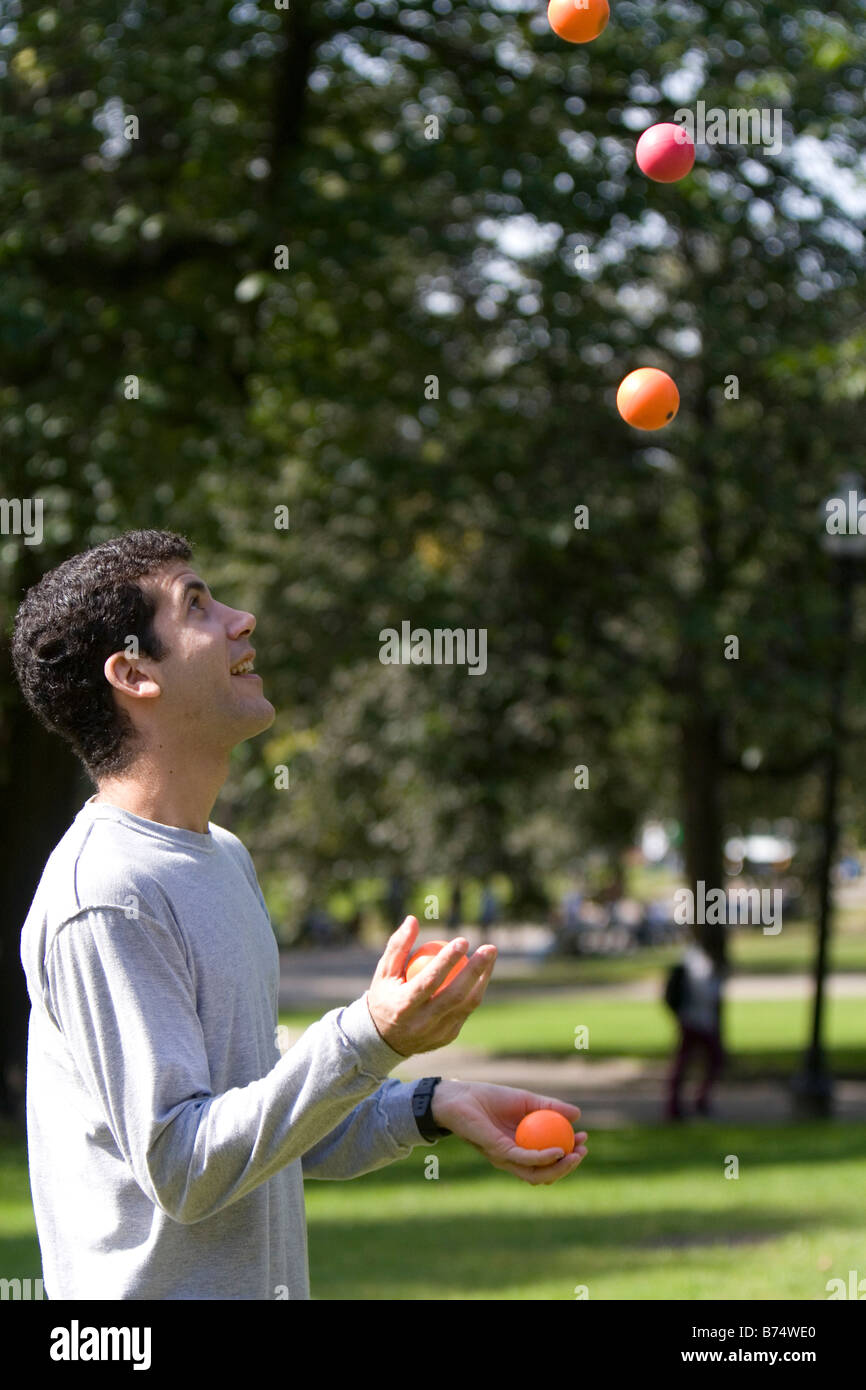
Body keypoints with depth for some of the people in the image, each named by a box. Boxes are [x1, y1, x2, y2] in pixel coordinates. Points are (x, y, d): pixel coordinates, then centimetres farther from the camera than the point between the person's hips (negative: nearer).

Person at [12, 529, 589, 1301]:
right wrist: (370, 1039, -28)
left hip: (264, 1284, 8)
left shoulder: (225, 856, 13)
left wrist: (432, 1106, 3)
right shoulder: (105, 897, -17)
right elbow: (180, 1166, -21)